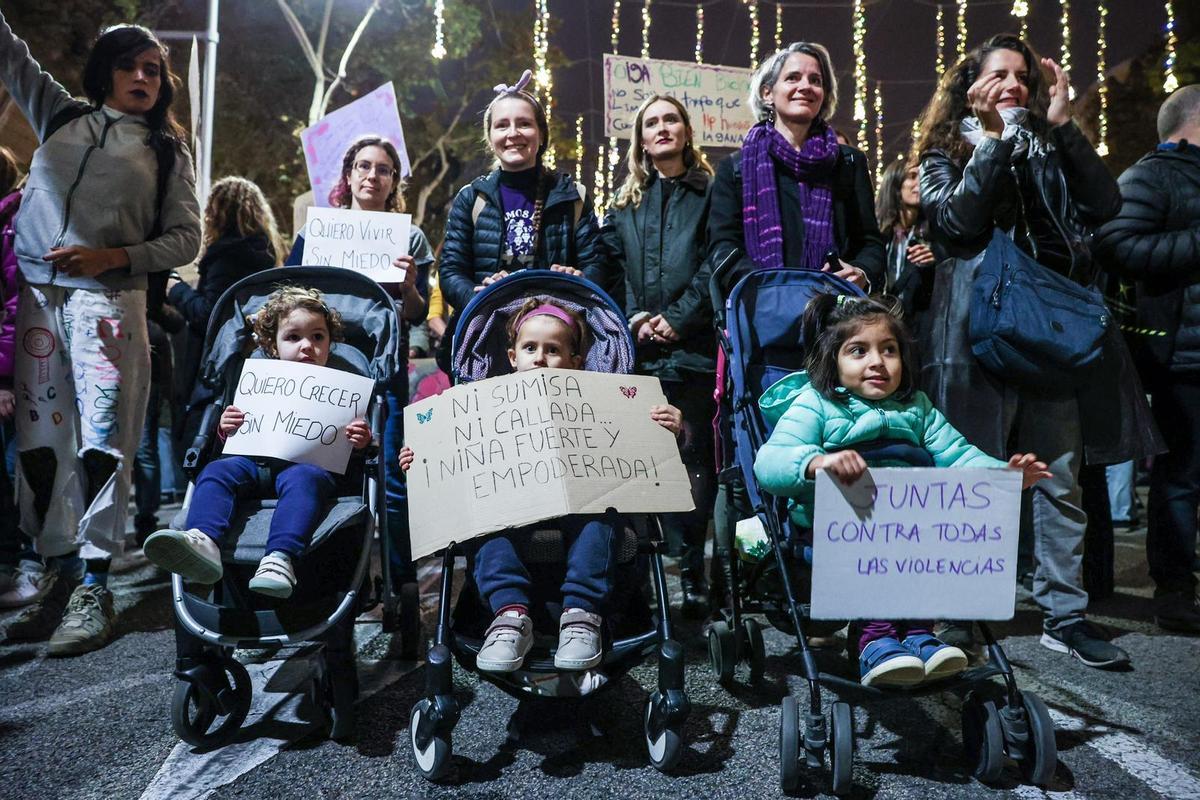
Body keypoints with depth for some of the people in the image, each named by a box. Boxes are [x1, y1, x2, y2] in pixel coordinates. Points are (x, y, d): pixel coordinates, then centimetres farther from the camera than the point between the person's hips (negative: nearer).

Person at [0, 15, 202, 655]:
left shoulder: (167, 152, 12)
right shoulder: (60, 115, 20)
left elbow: (186, 237, 5)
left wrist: (113, 257, -8)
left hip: (109, 297, -3)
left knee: (103, 439, -10)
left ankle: (94, 587, -6)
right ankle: (60, 572, 10)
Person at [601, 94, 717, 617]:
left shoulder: (710, 193, 9)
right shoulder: (626, 203, 20)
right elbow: (610, 266, 11)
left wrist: (677, 318, -11)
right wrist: (633, 317, -5)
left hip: (693, 344, -3)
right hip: (639, 350, 3)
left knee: (695, 454, -2)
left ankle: (691, 572, 5)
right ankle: (684, 562, 12)